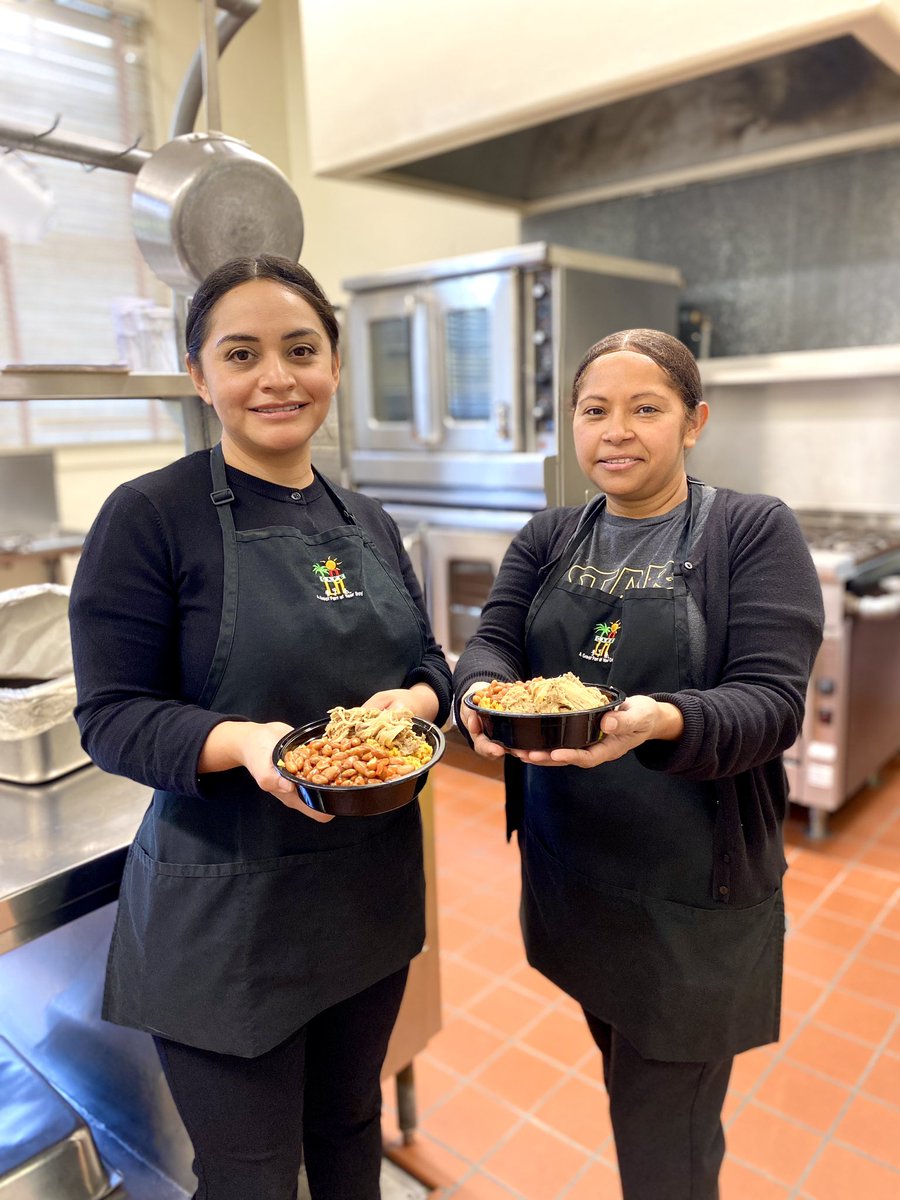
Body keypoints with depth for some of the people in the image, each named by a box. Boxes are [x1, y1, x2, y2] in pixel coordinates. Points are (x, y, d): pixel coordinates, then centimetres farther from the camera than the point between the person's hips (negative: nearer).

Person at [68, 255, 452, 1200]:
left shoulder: (367, 522, 4)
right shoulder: (149, 516, -13)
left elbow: (427, 658, 9)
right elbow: (111, 715, -13)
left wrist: (413, 699, -14)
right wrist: (240, 740, -31)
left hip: (372, 891, 6)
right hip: (224, 914, -5)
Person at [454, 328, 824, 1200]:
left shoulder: (756, 531, -10)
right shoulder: (548, 538, 4)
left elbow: (772, 700, -18)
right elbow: (492, 640, -5)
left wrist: (662, 722, -38)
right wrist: (482, 693, -29)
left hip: (693, 890, -5)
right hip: (566, 869, 5)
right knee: (624, 1078, 28)